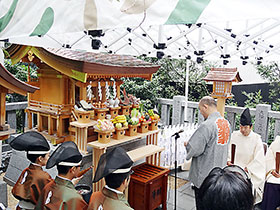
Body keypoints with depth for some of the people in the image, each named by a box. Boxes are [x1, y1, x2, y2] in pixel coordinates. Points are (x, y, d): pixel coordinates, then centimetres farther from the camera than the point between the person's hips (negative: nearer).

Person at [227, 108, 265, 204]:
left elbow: (258, 160, -6)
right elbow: (228, 151, 4)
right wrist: (228, 161, -14)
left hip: (250, 172, -2)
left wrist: (246, 169, -14)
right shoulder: (234, 135, 3)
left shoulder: (256, 139, -3)